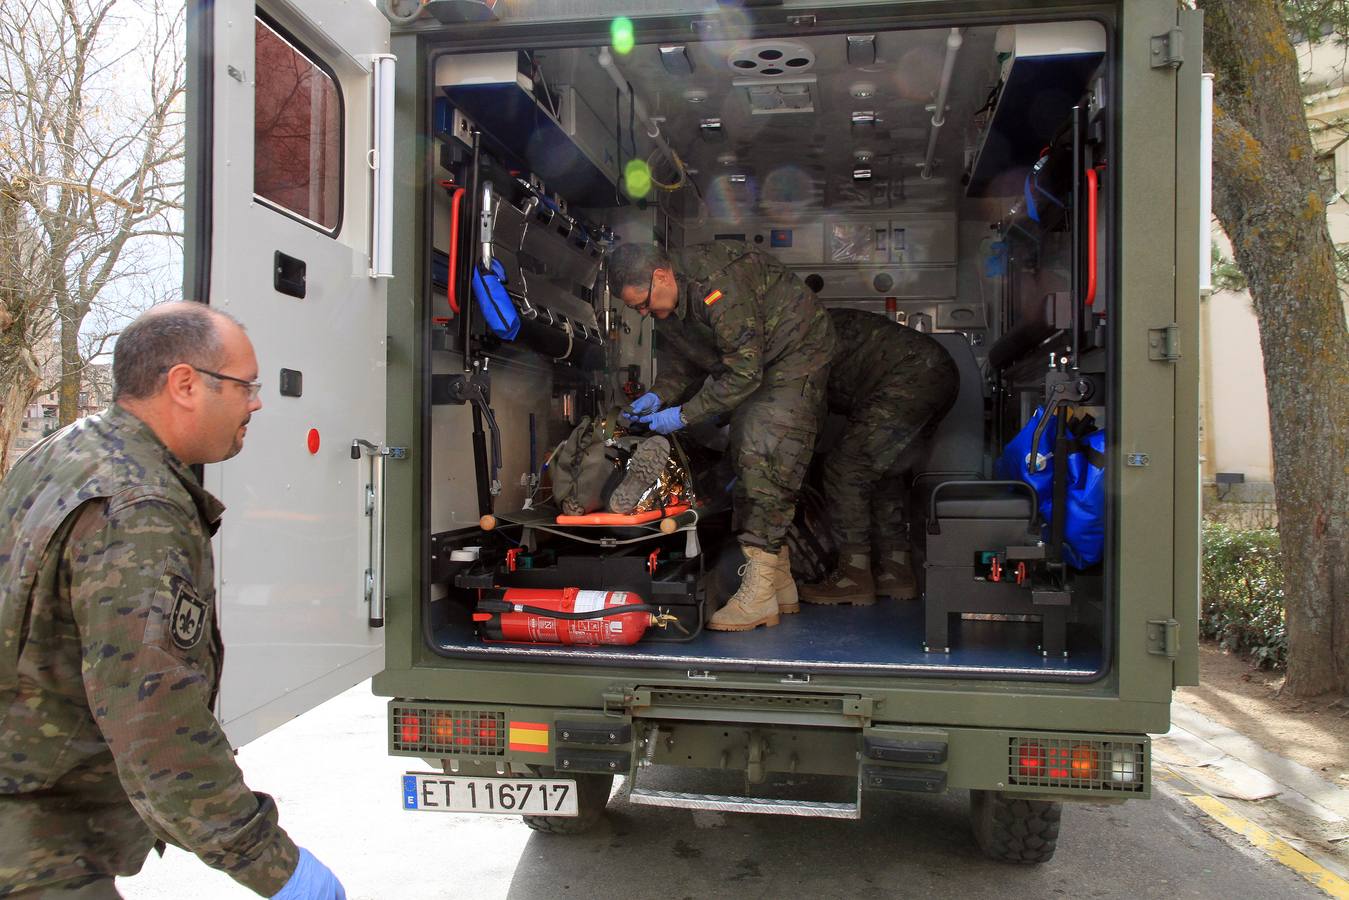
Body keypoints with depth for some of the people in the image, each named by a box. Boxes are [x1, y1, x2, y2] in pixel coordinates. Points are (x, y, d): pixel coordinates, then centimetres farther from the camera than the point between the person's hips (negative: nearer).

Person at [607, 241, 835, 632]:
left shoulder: (718, 284, -33)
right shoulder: (665, 303, -3)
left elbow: (744, 371, -31)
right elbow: (680, 363, 8)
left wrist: (685, 415, -28)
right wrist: (658, 395, -12)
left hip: (796, 355, -10)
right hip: (752, 363, 10)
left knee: (763, 457, -20)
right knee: (746, 463, 5)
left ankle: (760, 592, -20)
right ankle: (780, 585, 12)